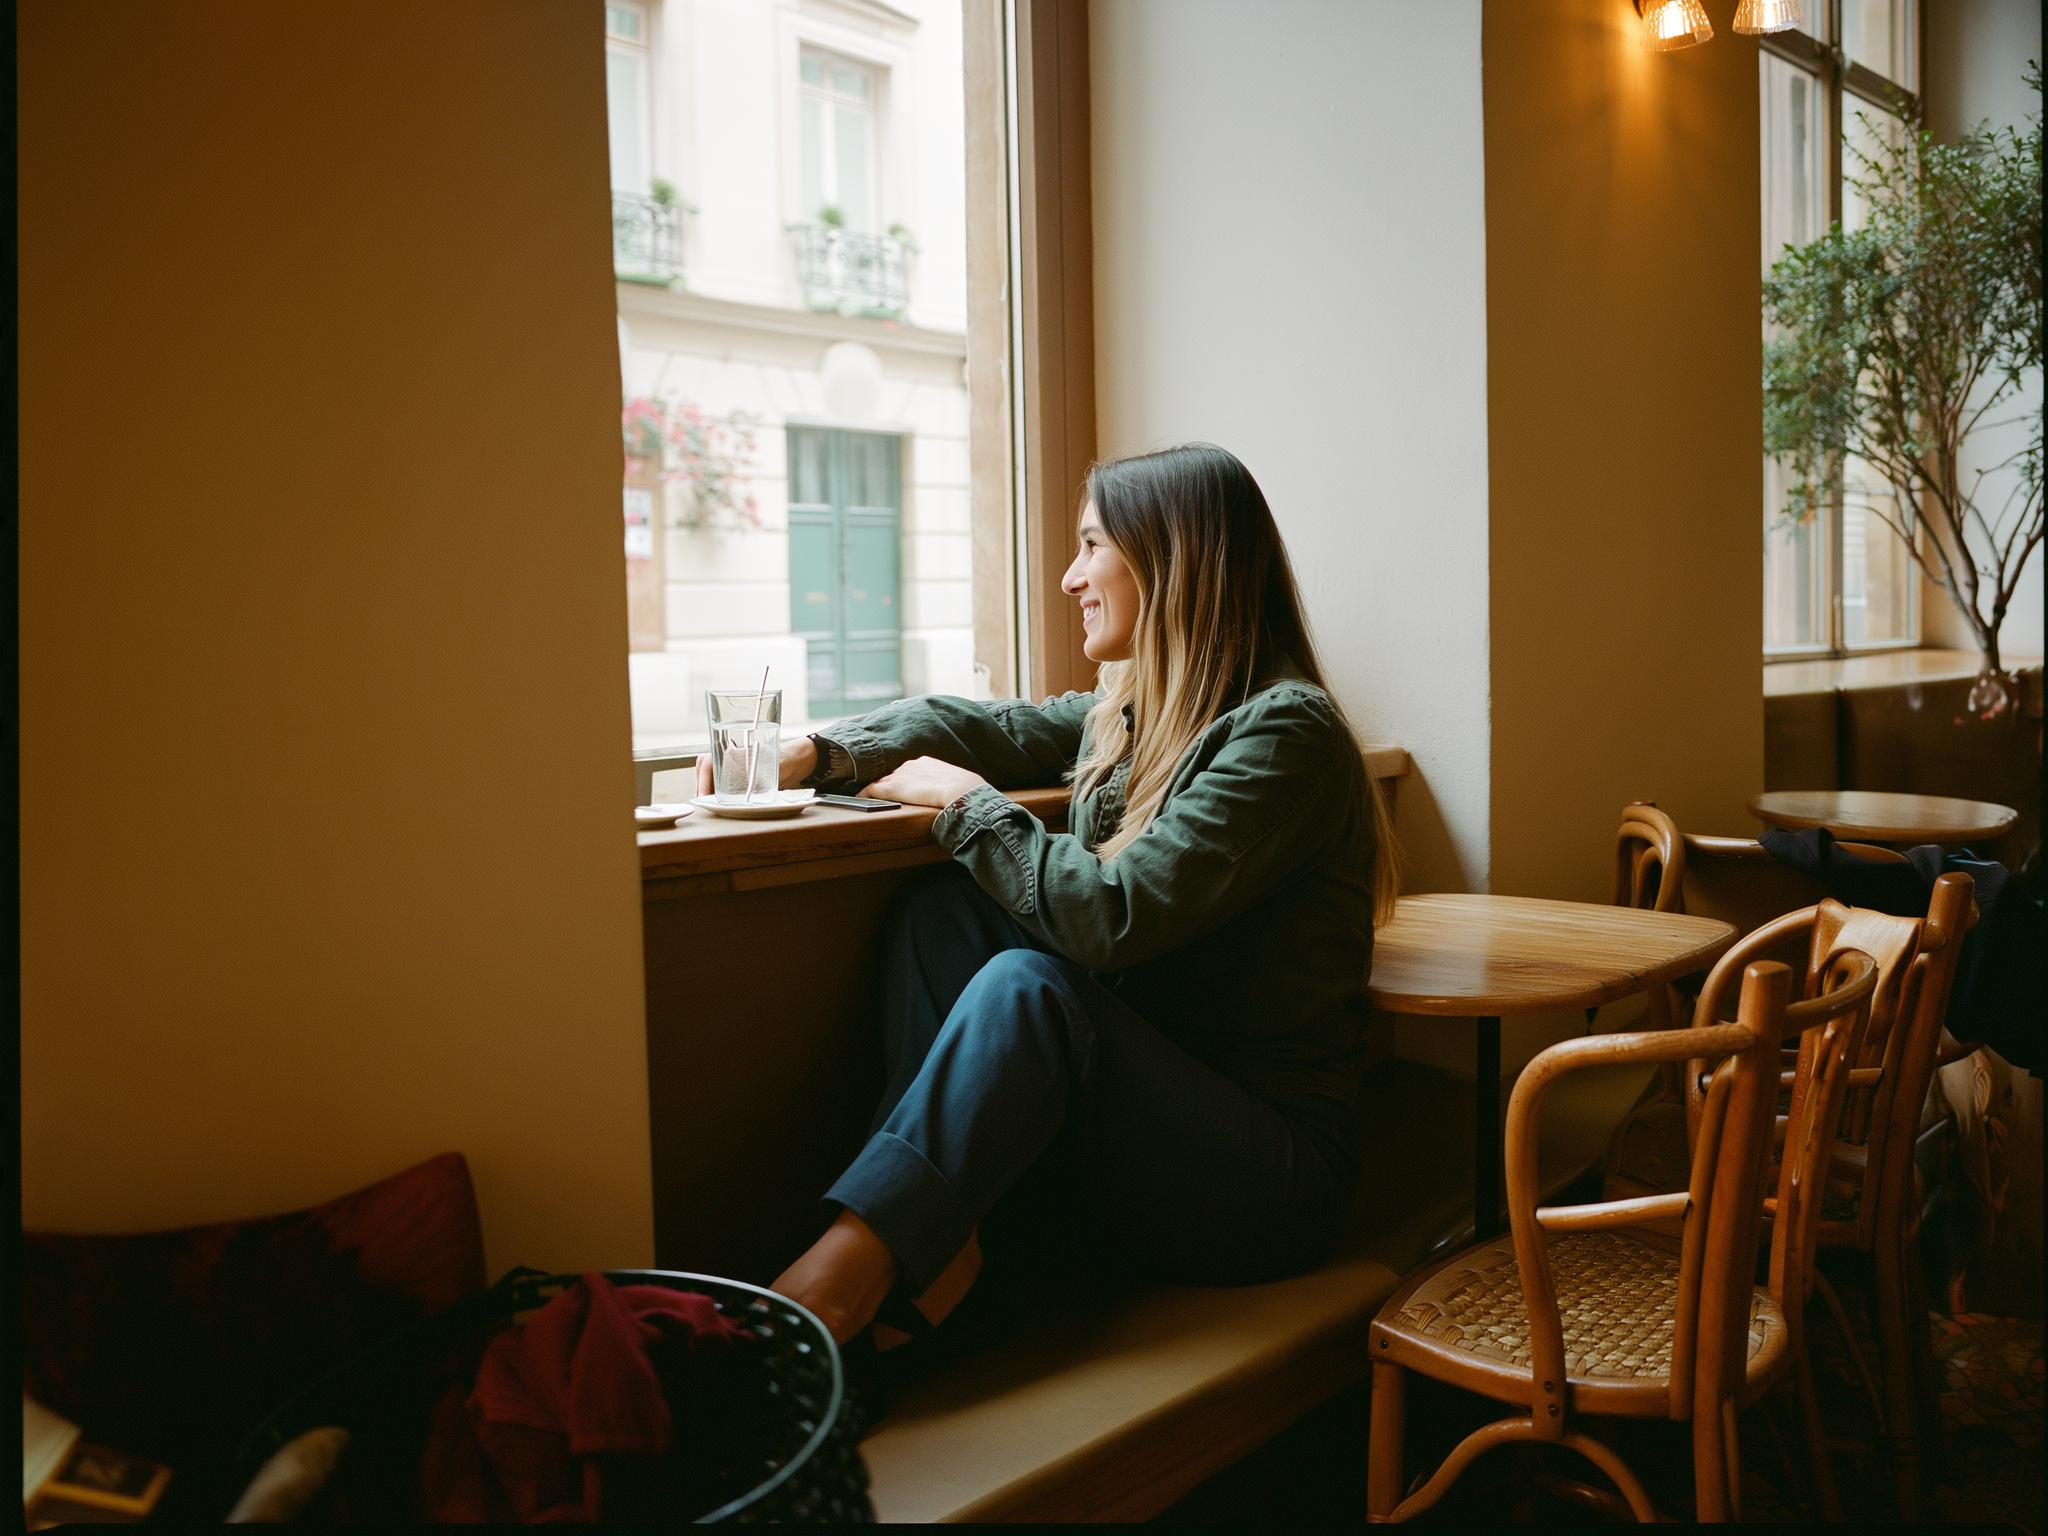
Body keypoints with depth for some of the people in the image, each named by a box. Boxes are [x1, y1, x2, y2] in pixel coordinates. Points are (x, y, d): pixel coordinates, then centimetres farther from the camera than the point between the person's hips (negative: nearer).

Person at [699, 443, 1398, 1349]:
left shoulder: (1283, 731, -16)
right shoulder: (1134, 715, 10)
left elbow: (1114, 917, -24)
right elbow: (982, 727, 20)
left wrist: (969, 803, -11)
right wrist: (815, 755, 6)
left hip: (1268, 1170, -7)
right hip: (1137, 1109, 8)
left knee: (1029, 985, -29)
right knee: (943, 911, -7)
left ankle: (837, 1279, -31)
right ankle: (937, 1254, -19)